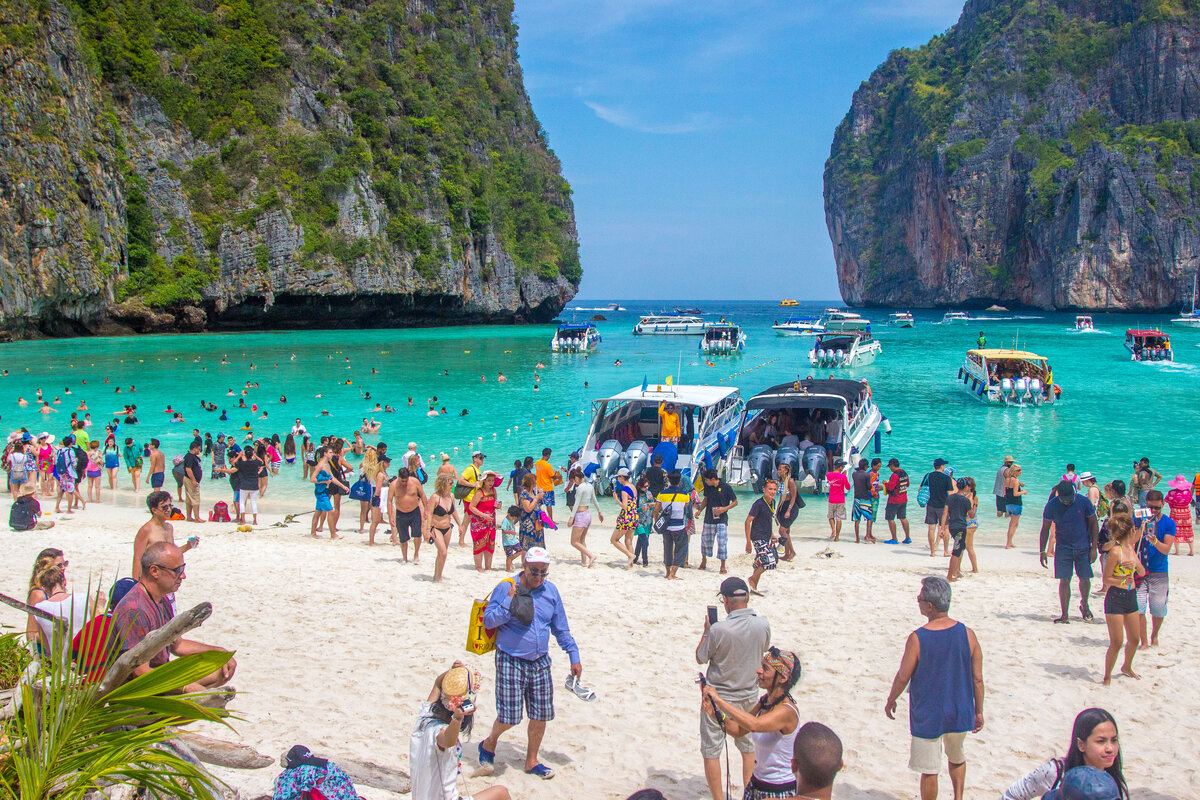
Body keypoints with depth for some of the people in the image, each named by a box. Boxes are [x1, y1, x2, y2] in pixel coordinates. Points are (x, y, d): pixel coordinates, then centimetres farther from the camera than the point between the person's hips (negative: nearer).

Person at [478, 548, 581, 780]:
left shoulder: (550, 590, 5)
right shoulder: (506, 588, -8)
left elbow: (561, 629, 13)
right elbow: (489, 621, -11)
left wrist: (574, 657, 10)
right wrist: (509, 601, -21)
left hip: (540, 662, 5)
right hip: (511, 661, -4)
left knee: (541, 714, 6)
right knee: (509, 716, -7)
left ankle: (531, 761, 25)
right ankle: (489, 743, 25)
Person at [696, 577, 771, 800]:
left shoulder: (719, 629, -25)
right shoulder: (763, 625, -14)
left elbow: (700, 658, -10)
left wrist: (706, 631, 2)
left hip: (718, 697, -4)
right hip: (749, 696, 4)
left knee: (711, 750, 9)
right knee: (747, 746, 21)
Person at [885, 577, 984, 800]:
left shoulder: (917, 639, -20)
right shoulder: (967, 634, -11)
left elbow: (903, 677, -10)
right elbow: (978, 679, -4)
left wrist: (891, 700, 9)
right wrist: (978, 711, 10)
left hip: (928, 717, -3)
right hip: (960, 715, 3)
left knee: (929, 771, 11)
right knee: (957, 759, 29)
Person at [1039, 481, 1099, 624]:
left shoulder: (1084, 502, -9)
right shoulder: (1052, 505, -8)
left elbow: (1094, 524, 1)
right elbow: (1045, 529, 1)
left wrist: (1094, 547, -2)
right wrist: (1042, 551, -1)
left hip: (1083, 548, 0)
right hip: (1063, 548, 0)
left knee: (1085, 579, 5)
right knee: (1064, 581, -4)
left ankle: (1084, 604, 34)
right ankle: (1064, 615, 3)